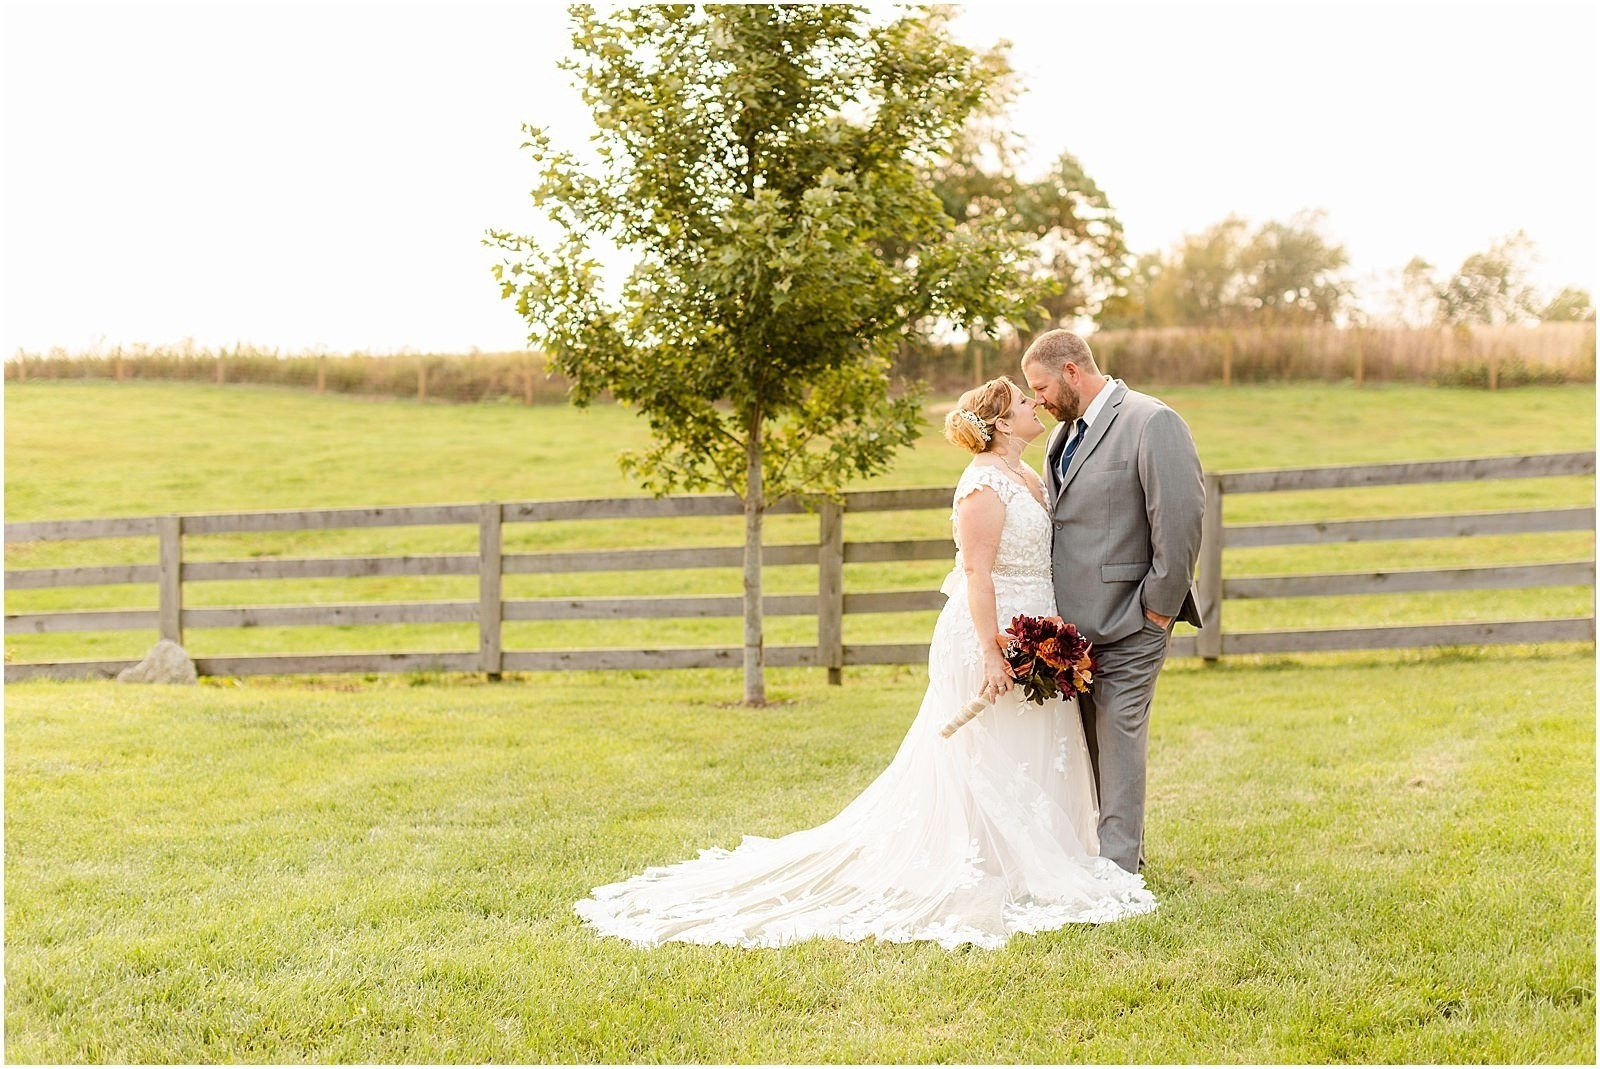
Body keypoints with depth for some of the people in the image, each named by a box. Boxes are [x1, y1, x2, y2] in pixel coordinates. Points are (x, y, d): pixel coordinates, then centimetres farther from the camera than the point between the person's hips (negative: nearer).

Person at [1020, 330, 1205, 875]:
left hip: (1127, 623, -8)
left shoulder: (1152, 422, -12)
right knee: (1088, 742, 13)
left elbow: (1181, 517, -16)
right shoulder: (1063, 433, 16)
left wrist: (1160, 606, -14)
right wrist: (1052, 612, 14)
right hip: (1074, 620, 8)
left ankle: (1117, 867, 5)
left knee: (1118, 737, -3)